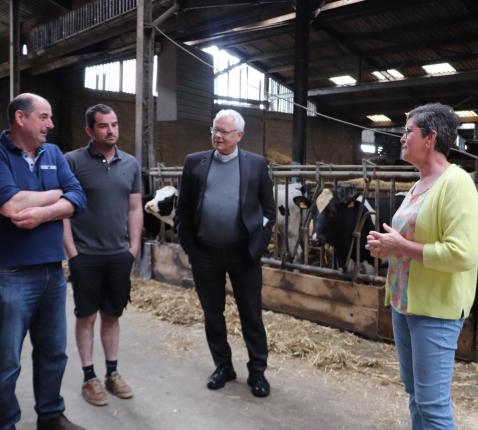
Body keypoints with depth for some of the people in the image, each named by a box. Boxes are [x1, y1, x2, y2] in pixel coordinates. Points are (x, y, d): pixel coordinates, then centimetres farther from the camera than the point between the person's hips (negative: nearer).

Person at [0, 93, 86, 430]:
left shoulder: (53, 153, 9)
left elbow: (78, 198, 1)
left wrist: (42, 214, -17)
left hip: (53, 271, 6)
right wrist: (56, 193, -6)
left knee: (54, 353, 18)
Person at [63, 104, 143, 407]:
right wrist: (72, 252, -11)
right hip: (85, 256, -3)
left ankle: (113, 373, 26)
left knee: (112, 316, 13)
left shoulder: (131, 164, 5)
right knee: (86, 317, 8)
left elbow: (135, 209, 9)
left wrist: (134, 248, 4)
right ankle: (90, 378, 21)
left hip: (120, 255, 3)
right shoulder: (73, 161, -7)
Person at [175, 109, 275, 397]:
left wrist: (258, 246, -4)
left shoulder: (256, 164, 1)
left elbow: (269, 210, 3)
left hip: (244, 252, -2)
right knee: (213, 313, 12)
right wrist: (188, 246, 0)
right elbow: (183, 208, 6)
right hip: (205, 253, 2)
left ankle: (258, 371, 22)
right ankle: (223, 366, 30)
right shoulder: (195, 162, 4)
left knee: (251, 314, 7)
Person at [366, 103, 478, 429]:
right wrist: (388, 245, 5)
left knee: (432, 401, 0)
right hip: (404, 302, 9)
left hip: (435, 308, -9)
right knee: (415, 394, 20)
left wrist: (401, 247, -19)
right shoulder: (419, 185, 12)